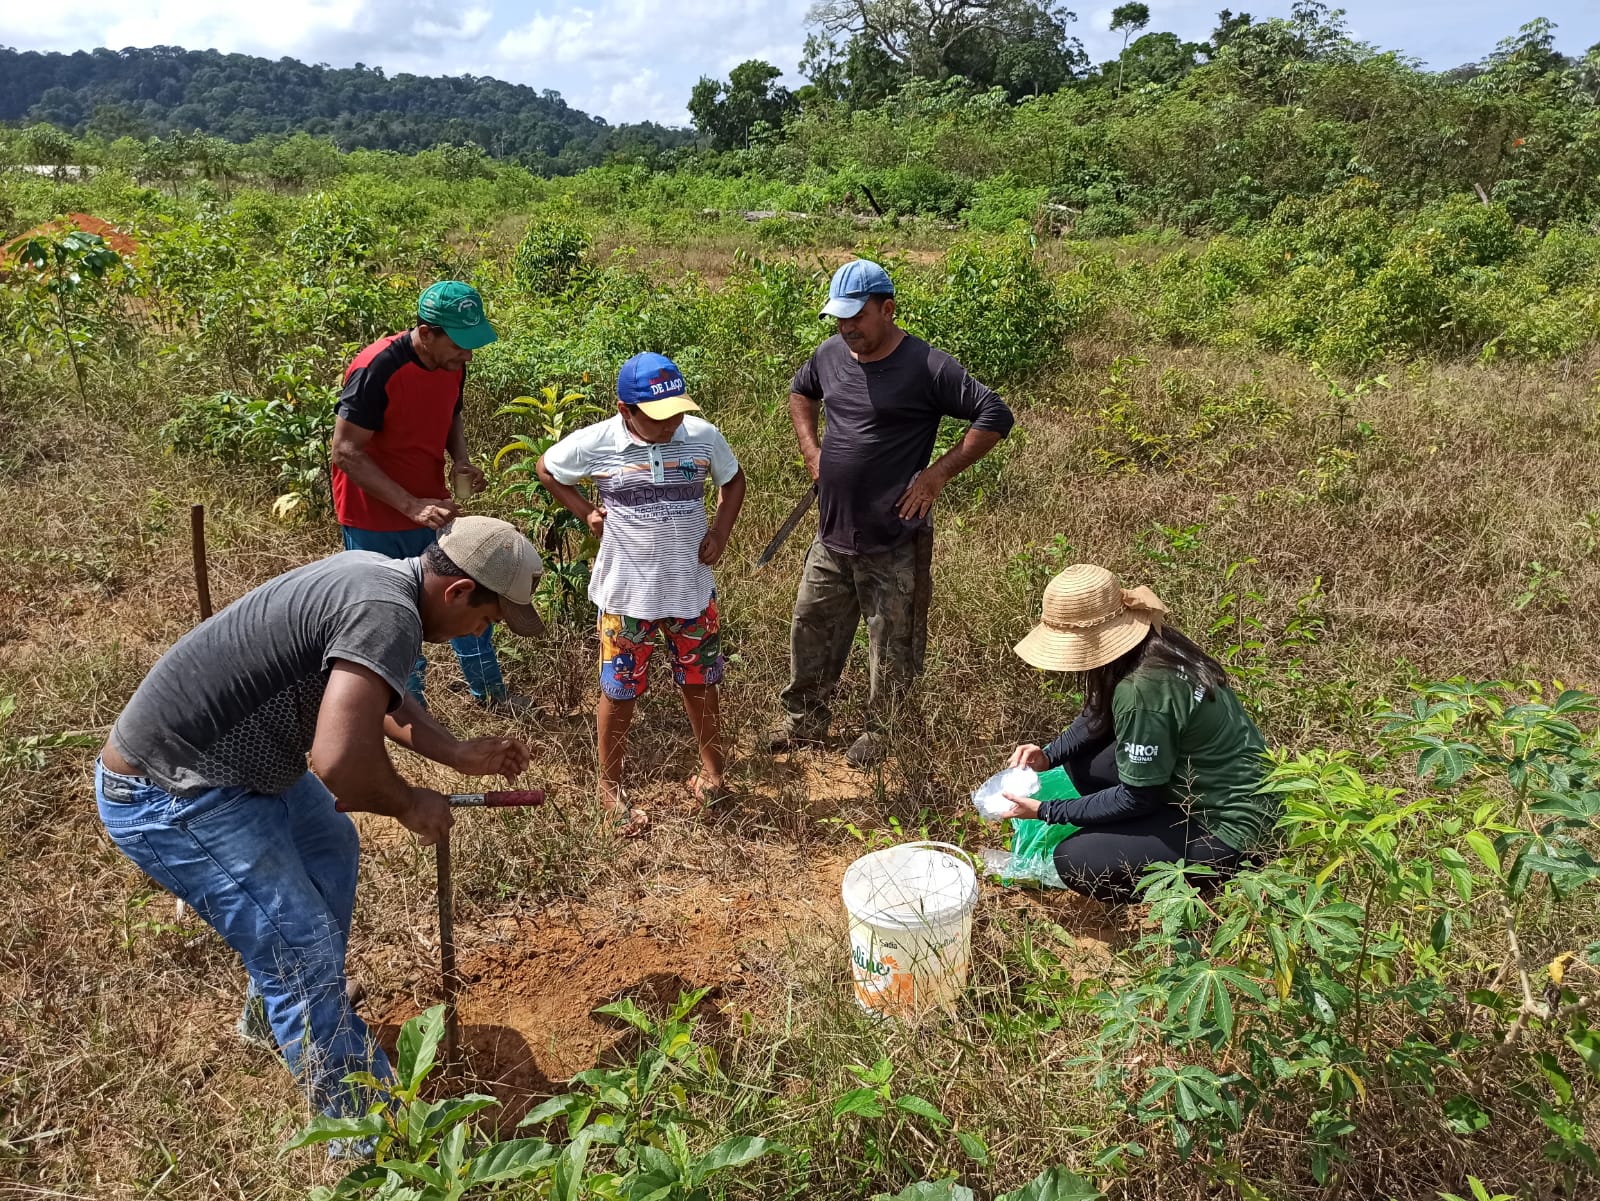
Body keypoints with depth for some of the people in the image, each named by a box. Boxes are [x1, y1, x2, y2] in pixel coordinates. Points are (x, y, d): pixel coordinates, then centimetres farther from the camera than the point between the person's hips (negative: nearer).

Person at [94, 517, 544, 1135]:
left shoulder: (375, 573, 1)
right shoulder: (388, 614, -29)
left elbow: (371, 695, 16)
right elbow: (340, 761, -40)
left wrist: (459, 753, 10)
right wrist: (409, 805, -20)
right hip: (170, 799, -11)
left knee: (330, 849, 28)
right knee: (305, 955, -8)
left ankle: (271, 1009, 48)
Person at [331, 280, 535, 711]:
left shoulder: (452, 364, -5)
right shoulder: (377, 370, -26)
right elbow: (346, 452, -24)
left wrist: (462, 461, -6)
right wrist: (411, 506, -30)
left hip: (433, 508, 7)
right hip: (376, 521, -6)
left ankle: (489, 691, 34)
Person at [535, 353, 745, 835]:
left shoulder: (704, 436, -8)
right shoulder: (595, 443, -14)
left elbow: (733, 480, 10)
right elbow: (546, 469, 5)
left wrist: (720, 532, -4)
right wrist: (586, 512, -3)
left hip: (693, 588, 2)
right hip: (627, 593, -2)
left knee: (699, 682, 17)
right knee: (620, 691, 10)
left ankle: (711, 768, 38)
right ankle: (610, 787, 29)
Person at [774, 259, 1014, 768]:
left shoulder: (926, 367, -15)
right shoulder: (831, 353, 3)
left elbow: (995, 417, -14)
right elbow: (800, 392, 25)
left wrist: (937, 474, -15)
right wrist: (812, 452, 11)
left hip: (894, 547, -5)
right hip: (832, 536, 6)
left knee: (891, 650, 8)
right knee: (810, 630, 16)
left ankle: (880, 734, 29)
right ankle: (804, 720, 36)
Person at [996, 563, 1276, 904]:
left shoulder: (1143, 690, -32)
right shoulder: (1146, 640, -5)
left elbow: (1138, 797, -21)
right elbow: (1098, 714, 12)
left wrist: (1046, 811, -14)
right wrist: (1048, 755, -2)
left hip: (1227, 823, -9)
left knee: (1073, 860, -15)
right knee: (1080, 756, 5)